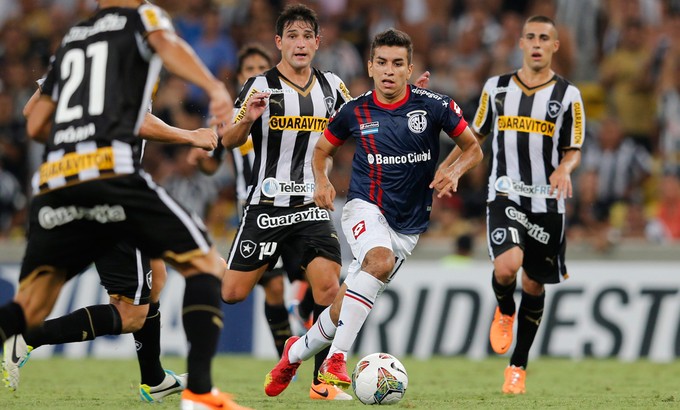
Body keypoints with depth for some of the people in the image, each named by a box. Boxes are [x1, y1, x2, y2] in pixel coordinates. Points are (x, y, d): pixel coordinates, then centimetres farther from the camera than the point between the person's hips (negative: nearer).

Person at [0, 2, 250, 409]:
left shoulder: (71, 39, 29)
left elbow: (36, 125, 29)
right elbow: (168, 44, -10)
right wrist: (214, 87, -26)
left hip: (53, 180, 5)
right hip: (109, 169, -5)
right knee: (205, 264, 6)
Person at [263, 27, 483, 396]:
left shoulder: (434, 106, -6)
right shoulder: (356, 111, -2)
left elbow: (473, 148, 5)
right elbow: (323, 149, 15)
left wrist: (454, 172, -15)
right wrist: (322, 182, -5)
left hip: (408, 225, 2)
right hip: (366, 208, -2)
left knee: (346, 309, 0)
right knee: (380, 260, -36)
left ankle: (297, 352, 28)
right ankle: (336, 359, -36)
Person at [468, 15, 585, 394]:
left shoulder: (568, 95, 1)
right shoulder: (496, 88, 6)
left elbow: (574, 150, 3)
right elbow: (476, 135, 18)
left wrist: (564, 169, -18)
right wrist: (447, 168, 14)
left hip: (547, 202, 0)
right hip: (504, 196, 0)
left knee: (535, 284, 7)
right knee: (506, 266, -25)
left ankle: (519, 366, 23)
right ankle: (504, 311, 11)